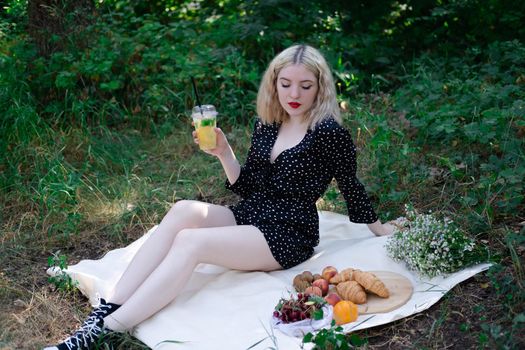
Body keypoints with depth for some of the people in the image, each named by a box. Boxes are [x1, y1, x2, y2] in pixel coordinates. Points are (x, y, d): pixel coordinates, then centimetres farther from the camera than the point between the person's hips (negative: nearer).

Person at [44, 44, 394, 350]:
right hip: (248, 218, 6)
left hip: (289, 236, -6)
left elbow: (351, 186, 2)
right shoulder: (266, 125, 9)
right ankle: (107, 310, -30)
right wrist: (224, 153, -3)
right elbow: (247, 187, 13)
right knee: (184, 210, -24)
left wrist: (381, 229, 12)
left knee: (190, 242, -28)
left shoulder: (329, 132, -10)